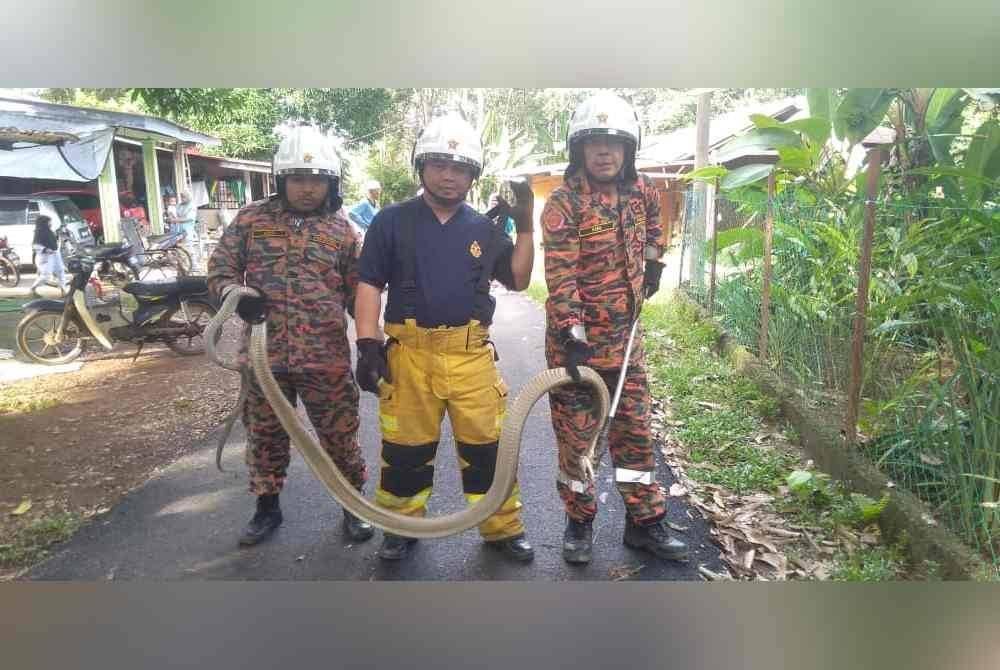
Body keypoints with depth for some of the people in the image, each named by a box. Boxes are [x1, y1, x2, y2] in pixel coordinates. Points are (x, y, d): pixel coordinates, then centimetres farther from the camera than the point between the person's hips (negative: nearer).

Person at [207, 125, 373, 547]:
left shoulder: (341, 230, 4)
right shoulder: (253, 218, 4)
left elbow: (357, 292, 8)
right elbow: (219, 268, 7)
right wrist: (236, 293, -15)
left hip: (326, 357, -1)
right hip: (264, 353, 1)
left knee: (340, 436, 6)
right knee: (265, 436, 15)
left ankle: (353, 506, 27)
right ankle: (267, 508, 36)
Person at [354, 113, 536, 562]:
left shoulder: (483, 229, 10)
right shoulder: (392, 221, 3)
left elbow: (518, 280, 14)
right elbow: (370, 285, 1)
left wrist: (524, 227, 4)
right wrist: (368, 346, -8)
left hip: (471, 354, 2)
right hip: (409, 353, -1)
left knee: (488, 445, 6)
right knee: (405, 447, 10)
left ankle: (502, 529, 23)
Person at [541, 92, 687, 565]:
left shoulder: (640, 191, 5)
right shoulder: (563, 203, -13)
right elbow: (560, 276, -20)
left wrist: (652, 262, 22)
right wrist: (574, 337, -26)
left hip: (624, 335, 5)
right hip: (575, 337, -5)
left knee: (635, 430, 11)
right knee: (575, 435, 5)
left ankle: (645, 522, 25)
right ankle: (579, 523, 23)